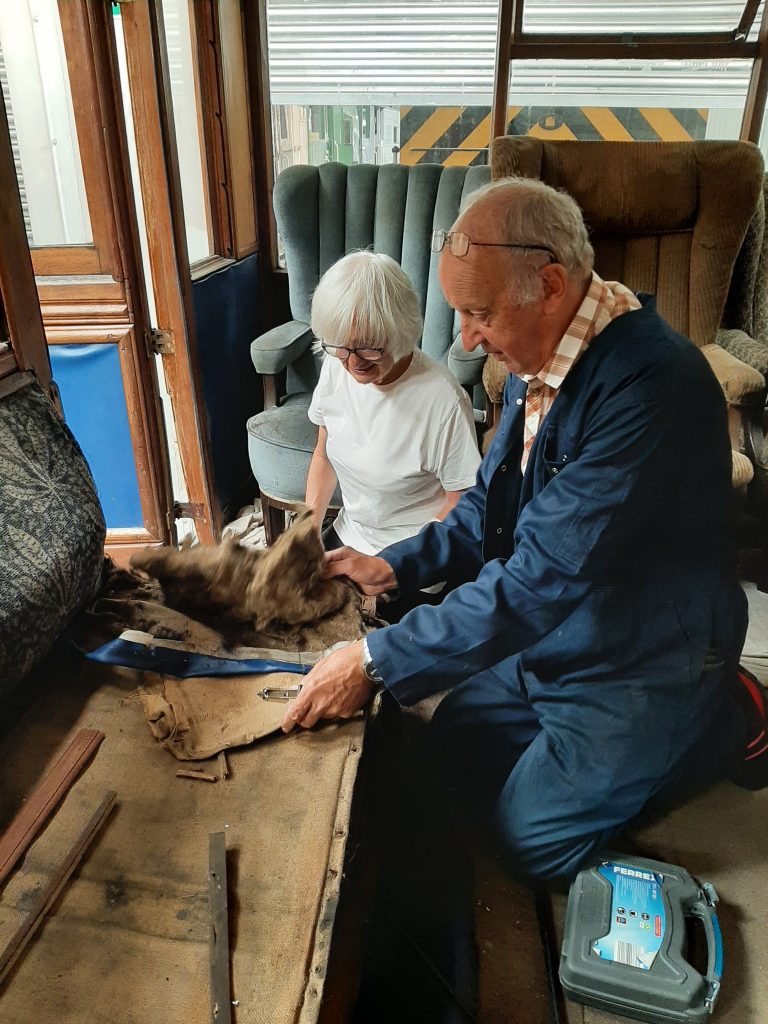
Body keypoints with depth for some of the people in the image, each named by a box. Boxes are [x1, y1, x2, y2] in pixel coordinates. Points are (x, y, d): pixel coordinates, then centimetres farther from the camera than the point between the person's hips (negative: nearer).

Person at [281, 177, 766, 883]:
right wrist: (394, 567, -6)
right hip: (553, 631, 8)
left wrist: (378, 662, -30)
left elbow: (544, 576, -34)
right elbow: (493, 506, 6)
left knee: (532, 839, 4)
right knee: (453, 744, 18)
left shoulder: (653, 384, -33)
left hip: (641, 660, -7)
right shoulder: (538, 359, -5)